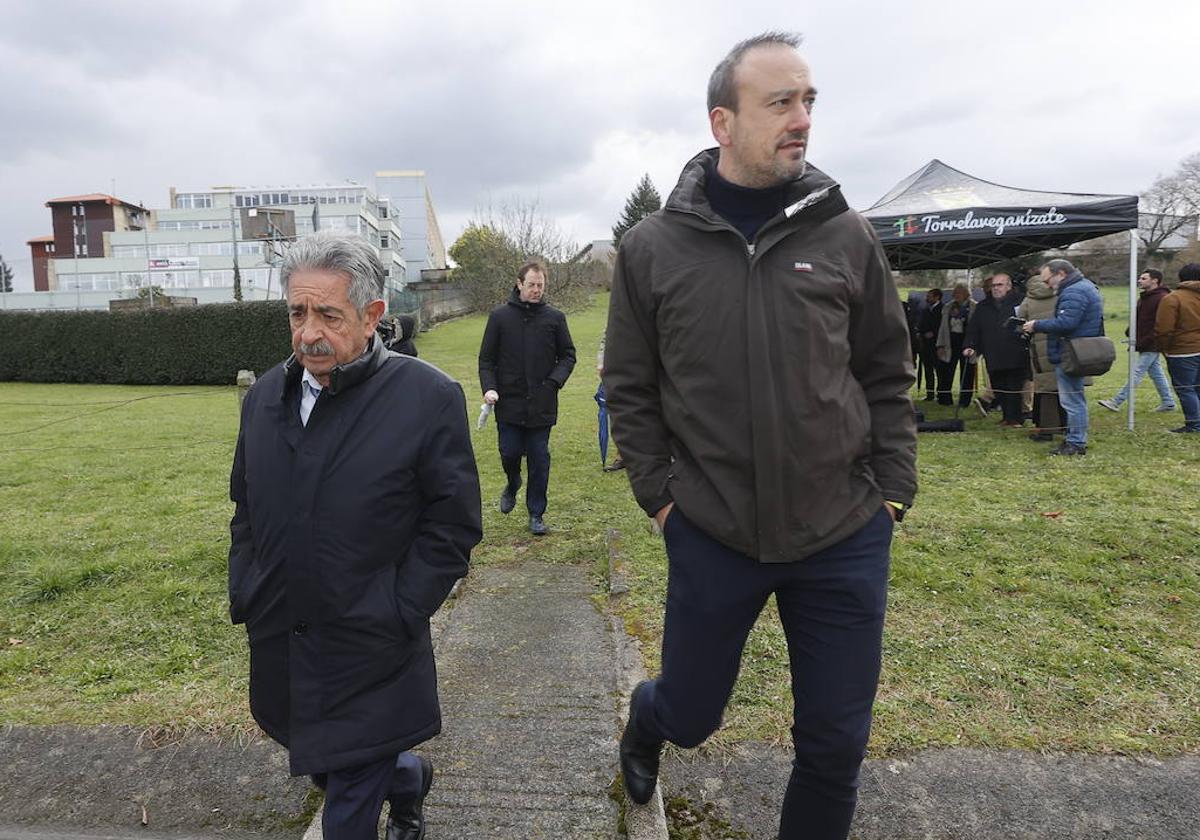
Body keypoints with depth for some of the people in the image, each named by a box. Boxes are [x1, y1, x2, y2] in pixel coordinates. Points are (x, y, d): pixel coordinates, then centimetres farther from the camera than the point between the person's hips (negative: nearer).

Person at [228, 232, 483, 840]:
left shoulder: (428, 397, -15)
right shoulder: (265, 396, 3)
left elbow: (453, 524, -12)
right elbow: (245, 509, 13)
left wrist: (395, 615, -14)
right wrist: (245, 597, 6)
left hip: (368, 657, -6)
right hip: (276, 647, 6)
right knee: (326, 768, 25)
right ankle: (408, 777, 53)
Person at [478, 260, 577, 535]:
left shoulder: (555, 317, 3)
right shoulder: (500, 316, 2)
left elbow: (568, 355, 8)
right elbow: (486, 358, 5)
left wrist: (555, 380, -9)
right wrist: (489, 387, -10)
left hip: (542, 404, 0)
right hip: (509, 403, 0)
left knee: (539, 459, 5)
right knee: (509, 453, 4)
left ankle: (536, 514, 18)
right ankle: (513, 484, 38)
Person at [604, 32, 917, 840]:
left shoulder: (847, 237, -2)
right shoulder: (653, 248, -4)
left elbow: (886, 376, 5)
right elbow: (631, 389, 1)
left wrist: (894, 492, 0)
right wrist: (659, 493, -4)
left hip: (846, 538, 1)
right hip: (711, 534, 0)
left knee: (836, 741, 14)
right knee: (689, 713, 18)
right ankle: (644, 723, 55)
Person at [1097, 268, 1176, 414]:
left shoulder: (1162, 299, -15)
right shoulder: (1143, 298, 14)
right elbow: (1137, 319, 21)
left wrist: (1144, 342, -22)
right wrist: (1130, 333, 5)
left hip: (1151, 346, -10)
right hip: (1144, 344, 10)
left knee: (1136, 373, -7)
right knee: (1156, 373, 15)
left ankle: (1117, 402, -7)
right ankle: (1168, 402, 24)